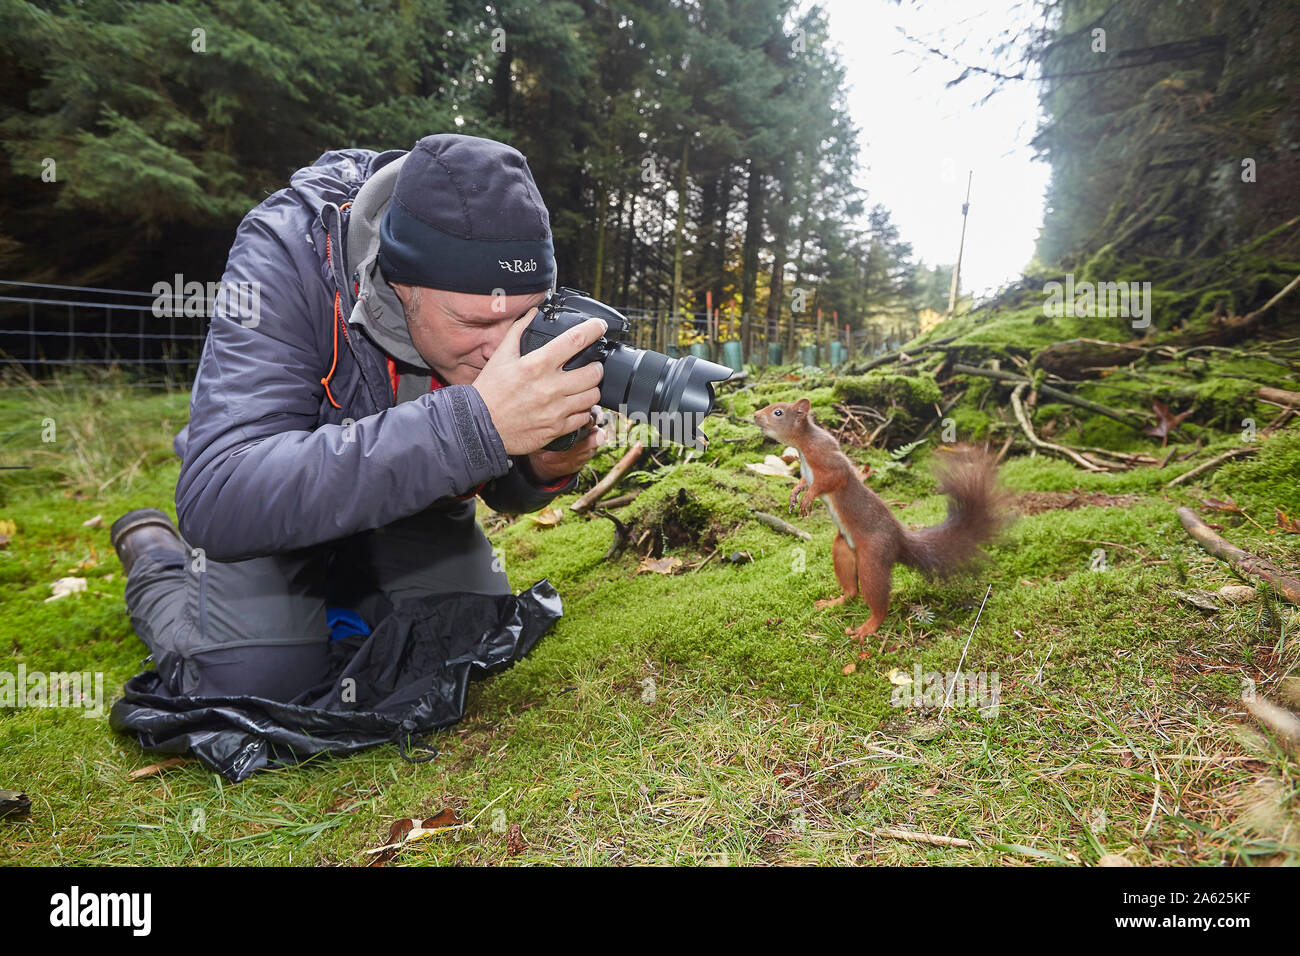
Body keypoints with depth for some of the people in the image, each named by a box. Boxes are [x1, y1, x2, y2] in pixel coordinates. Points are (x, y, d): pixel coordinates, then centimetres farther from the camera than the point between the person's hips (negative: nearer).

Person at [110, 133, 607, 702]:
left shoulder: (507, 288, -23)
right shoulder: (287, 253, -35)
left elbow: (504, 490, -11)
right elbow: (217, 502, -47)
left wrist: (542, 469, -37)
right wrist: (474, 422, -56)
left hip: (414, 494, 4)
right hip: (268, 499, -3)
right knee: (255, 684, -13)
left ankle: (340, 581, 25)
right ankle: (155, 557, 17)